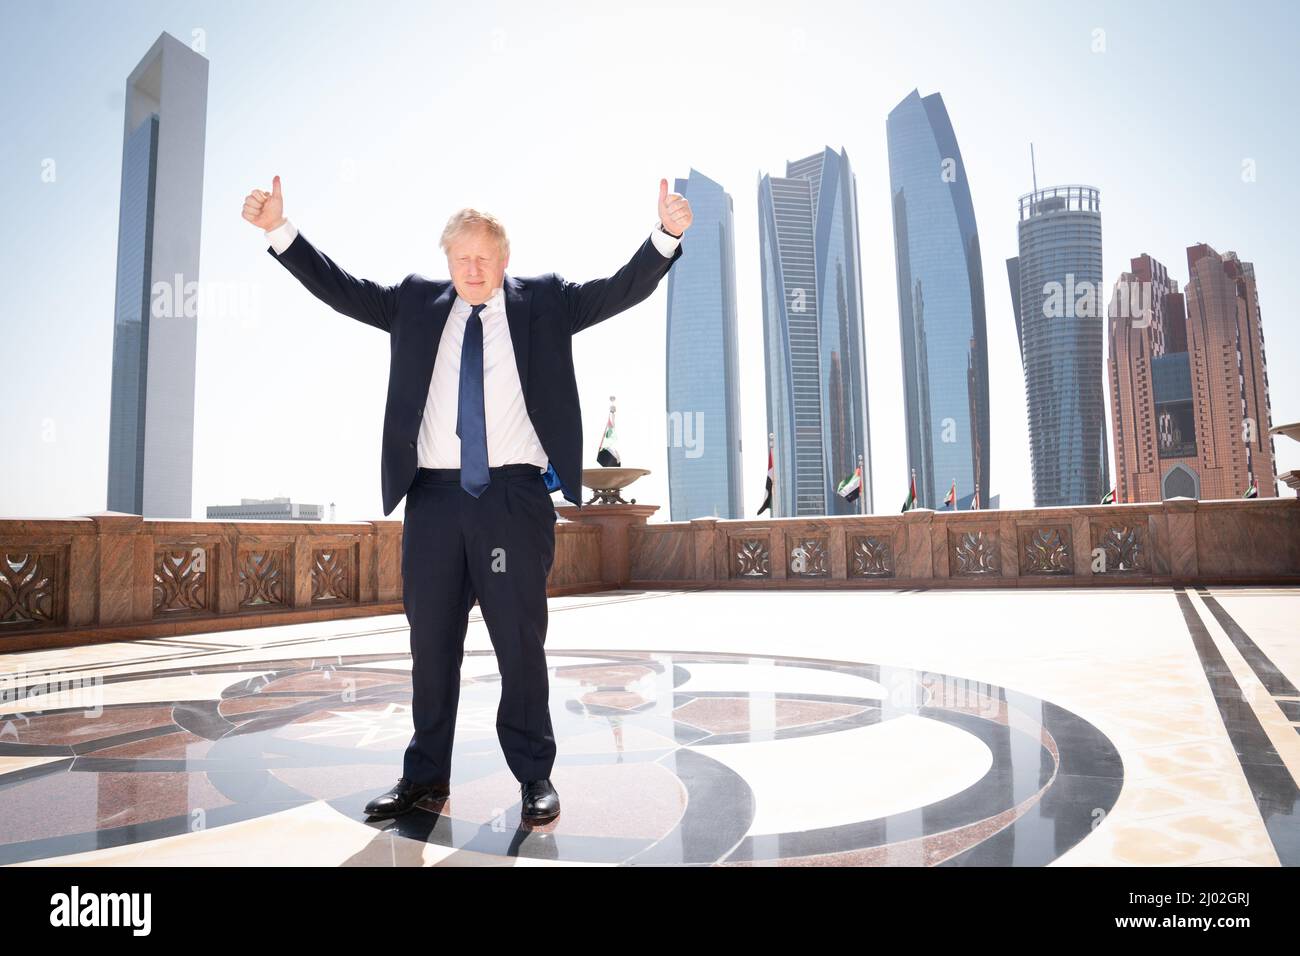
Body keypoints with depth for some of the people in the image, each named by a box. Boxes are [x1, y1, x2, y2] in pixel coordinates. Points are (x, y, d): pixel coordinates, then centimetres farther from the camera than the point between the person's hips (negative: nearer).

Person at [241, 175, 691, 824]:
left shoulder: (543, 302, 7)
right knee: (431, 641, 11)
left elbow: (622, 289, -1)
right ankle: (425, 775, 28)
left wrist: (667, 235, -15)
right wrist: (278, 229, 8)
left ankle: (535, 777, 20)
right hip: (433, 496, 3)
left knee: (520, 640, 4)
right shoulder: (416, 303, 14)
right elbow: (340, 289, 15)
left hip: (514, 496, -3)